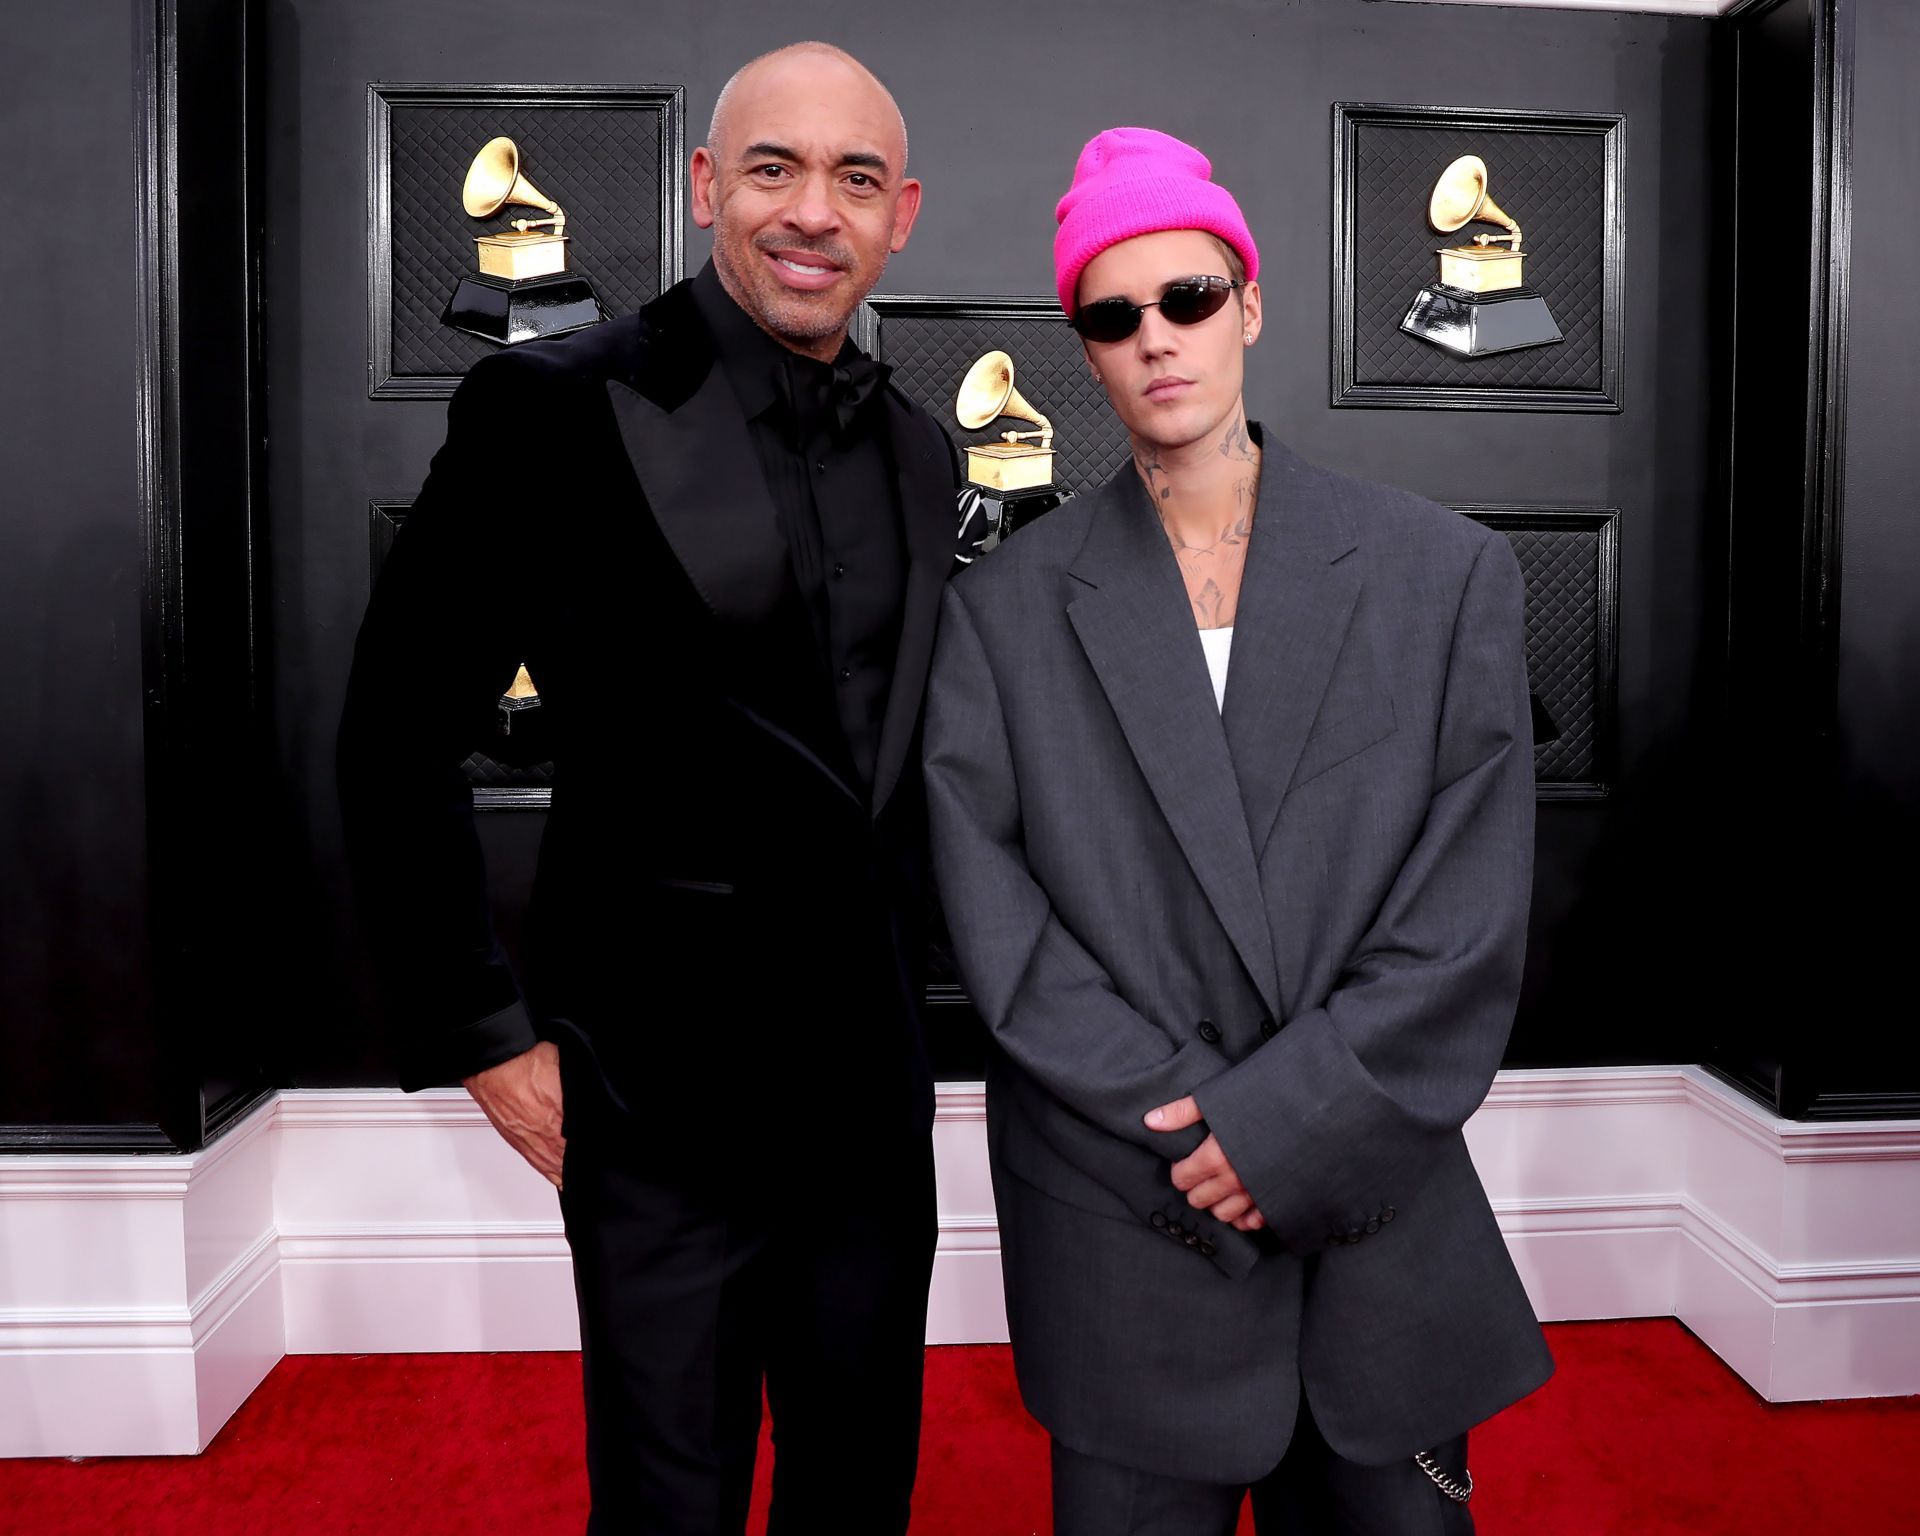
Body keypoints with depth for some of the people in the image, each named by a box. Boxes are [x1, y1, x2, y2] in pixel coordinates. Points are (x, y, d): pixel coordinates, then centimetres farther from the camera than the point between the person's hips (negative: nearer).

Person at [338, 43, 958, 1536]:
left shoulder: (920, 449, 7)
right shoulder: (556, 407, -11)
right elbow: (397, 746, -8)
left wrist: (900, 994, 11)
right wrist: (485, 1034, -8)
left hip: (874, 1089, 6)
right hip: (659, 1091, -5)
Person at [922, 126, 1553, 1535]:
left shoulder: (1446, 575, 0)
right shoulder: (1008, 608, 1)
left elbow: (1472, 917, -5)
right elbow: (991, 906, -5)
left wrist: (1288, 1124, -12)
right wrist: (1184, 1105, -13)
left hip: (1378, 1210, 1)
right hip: (1123, 1233, 0)